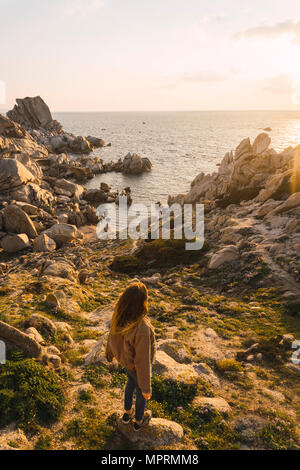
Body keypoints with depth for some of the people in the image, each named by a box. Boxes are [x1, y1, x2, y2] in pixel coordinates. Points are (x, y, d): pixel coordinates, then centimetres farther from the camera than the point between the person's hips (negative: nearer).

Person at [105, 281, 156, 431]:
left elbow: (112, 337, -4)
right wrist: (146, 387, -17)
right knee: (141, 391, 27)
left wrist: (109, 353, 18)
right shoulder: (142, 330, -46)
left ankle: (127, 413, 62)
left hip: (124, 357, 5)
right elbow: (142, 362, -33)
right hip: (137, 366, -5)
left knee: (131, 381, 37)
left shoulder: (119, 317, -25)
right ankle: (139, 421, 58)